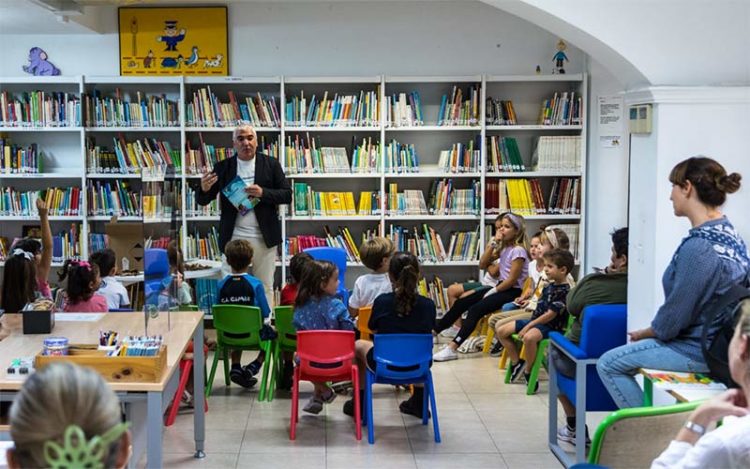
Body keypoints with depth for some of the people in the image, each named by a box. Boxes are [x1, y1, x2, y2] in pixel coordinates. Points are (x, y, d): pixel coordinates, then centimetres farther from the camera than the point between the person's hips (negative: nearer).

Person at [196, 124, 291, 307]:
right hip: (233, 237, 0)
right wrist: (204, 188, -19)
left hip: (264, 237, 0)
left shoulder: (271, 164, 3)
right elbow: (202, 201, 5)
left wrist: (263, 193, -15)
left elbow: (287, 195, 2)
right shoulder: (222, 167, 4)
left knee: (265, 288, 8)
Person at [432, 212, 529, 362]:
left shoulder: (518, 250, -15)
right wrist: (493, 243, -3)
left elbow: (512, 279, -20)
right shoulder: (504, 248, 12)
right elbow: (482, 265, 7)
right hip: (501, 287, 9)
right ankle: (434, 331, 11)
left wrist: (492, 292, -12)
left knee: (475, 310, -24)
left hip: (512, 292, -9)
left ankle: (452, 348, -28)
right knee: (460, 303, 2)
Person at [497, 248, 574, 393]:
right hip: (535, 321, 10)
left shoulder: (564, 291, -16)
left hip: (550, 326, -10)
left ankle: (528, 371, -17)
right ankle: (517, 362, 17)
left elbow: (550, 314, -21)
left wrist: (528, 326, -20)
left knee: (529, 337, -41)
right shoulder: (549, 286, 12)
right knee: (501, 331, 5)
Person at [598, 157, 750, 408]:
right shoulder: (729, 232, 4)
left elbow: (675, 314, -21)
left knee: (608, 364, 0)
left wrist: (646, 333, -1)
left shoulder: (697, 247, -26)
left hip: (698, 351, -10)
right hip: (720, 339, 10)